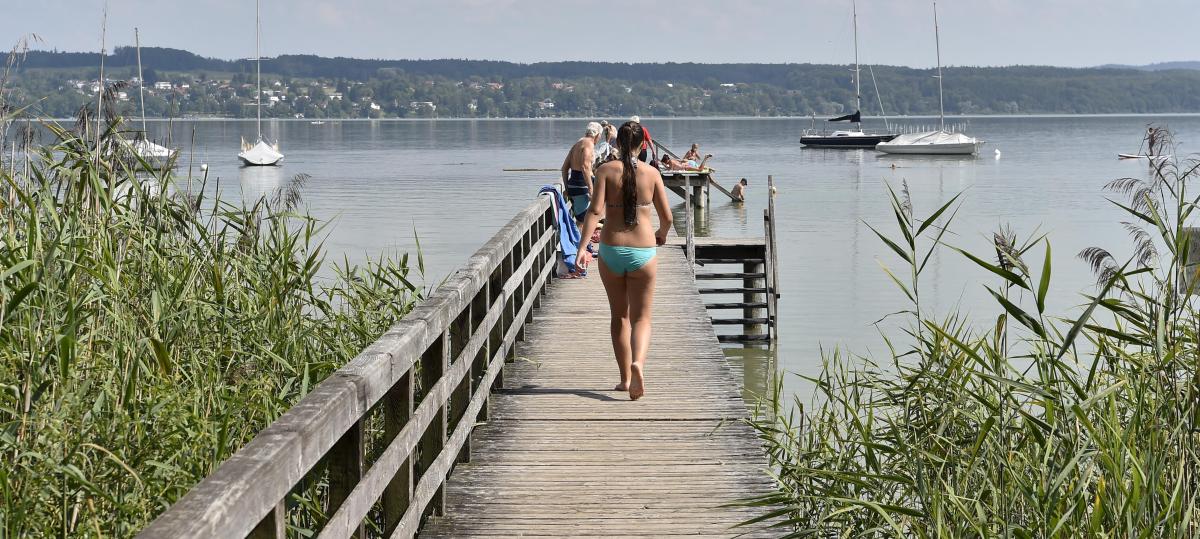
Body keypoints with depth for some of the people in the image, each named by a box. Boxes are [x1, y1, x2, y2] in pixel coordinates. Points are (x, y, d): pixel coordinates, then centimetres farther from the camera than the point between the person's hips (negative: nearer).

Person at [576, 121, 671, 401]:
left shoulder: (606, 170, -3)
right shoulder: (651, 173, 0)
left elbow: (595, 210, -14)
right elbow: (667, 217, 2)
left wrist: (583, 246, -17)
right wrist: (662, 234, 24)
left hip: (611, 250, 0)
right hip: (643, 251, 0)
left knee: (619, 316, 17)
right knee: (641, 317, 5)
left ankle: (625, 378, 21)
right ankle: (638, 363, -24)